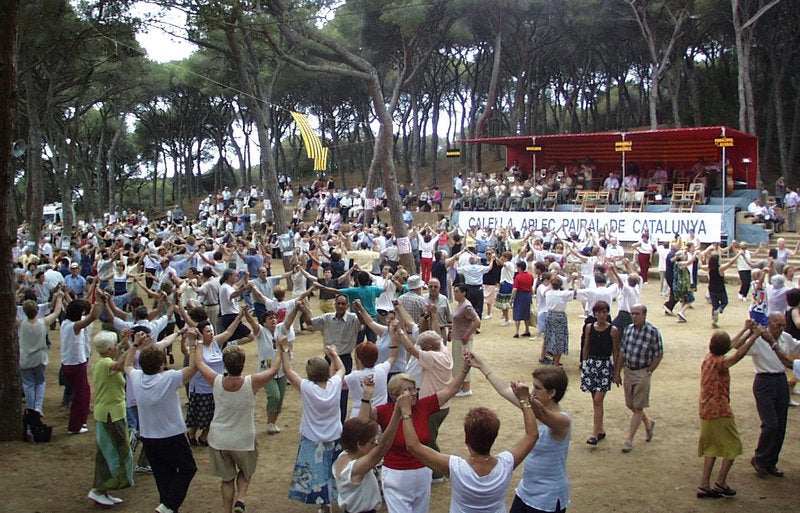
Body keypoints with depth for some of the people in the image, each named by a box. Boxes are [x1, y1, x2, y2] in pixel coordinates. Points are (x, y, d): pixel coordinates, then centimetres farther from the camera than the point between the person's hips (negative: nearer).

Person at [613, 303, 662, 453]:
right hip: (628, 371, 6)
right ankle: (648, 424, 41)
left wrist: (648, 372, -7)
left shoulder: (653, 332, -12)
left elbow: (659, 355, -6)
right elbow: (621, 352, 10)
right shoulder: (628, 330, 3)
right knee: (630, 405, 14)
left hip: (642, 373, -6)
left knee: (638, 408, 0)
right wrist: (617, 373, 9)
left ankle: (629, 440, 5)